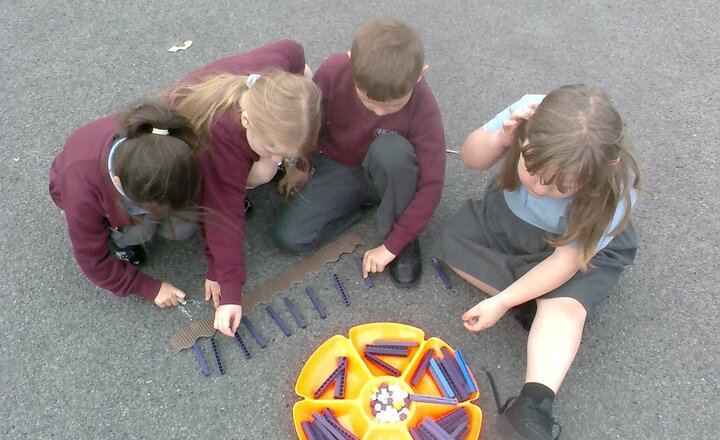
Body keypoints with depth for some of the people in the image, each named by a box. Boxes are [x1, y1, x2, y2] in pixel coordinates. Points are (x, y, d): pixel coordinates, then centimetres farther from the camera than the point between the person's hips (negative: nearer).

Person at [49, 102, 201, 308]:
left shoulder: (174, 153, -38)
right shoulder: (83, 190, -42)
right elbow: (93, 261, -25)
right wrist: (149, 288, -18)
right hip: (95, 190, -2)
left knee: (185, 226, -22)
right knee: (138, 230, -31)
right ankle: (117, 236, 3)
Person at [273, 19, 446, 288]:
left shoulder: (422, 107, -29)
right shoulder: (333, 72, -26)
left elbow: (431, 183, -25)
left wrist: (392, 246, -22)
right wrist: (299, 165, 10)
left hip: (387, 173, -2)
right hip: (337, 168, 2)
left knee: (391, 150, -38)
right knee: (289, 238, -16)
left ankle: (397, 235, -12)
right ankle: (369, 200, 5)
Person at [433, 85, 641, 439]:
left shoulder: (614, 190, -36)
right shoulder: (531, 113, -32)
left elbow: (567, 259, -26)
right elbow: (470, 159, -18)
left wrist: (502, 302, -27)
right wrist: (501, 137, -41)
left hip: (585, 247, -4)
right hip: (509, 214, 5)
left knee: (564, 305, -29)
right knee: (454, 240, -13)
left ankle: (534, 406, -28)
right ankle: (536, 296, -11)